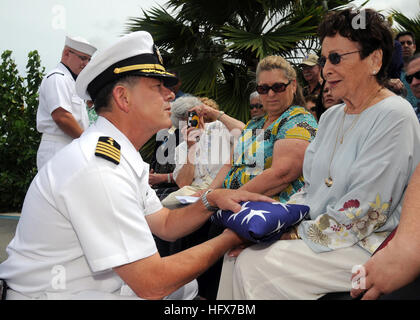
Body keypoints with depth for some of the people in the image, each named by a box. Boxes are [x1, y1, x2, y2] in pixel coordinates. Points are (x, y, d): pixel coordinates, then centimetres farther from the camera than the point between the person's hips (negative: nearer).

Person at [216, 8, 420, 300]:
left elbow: (362, 214, -19)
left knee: (254, 265, -21)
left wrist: (302, 232, -15)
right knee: (238, 252, -7)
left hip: (366, 244, -8)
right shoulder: (331, 116, 13)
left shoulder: (394, 117, -15)